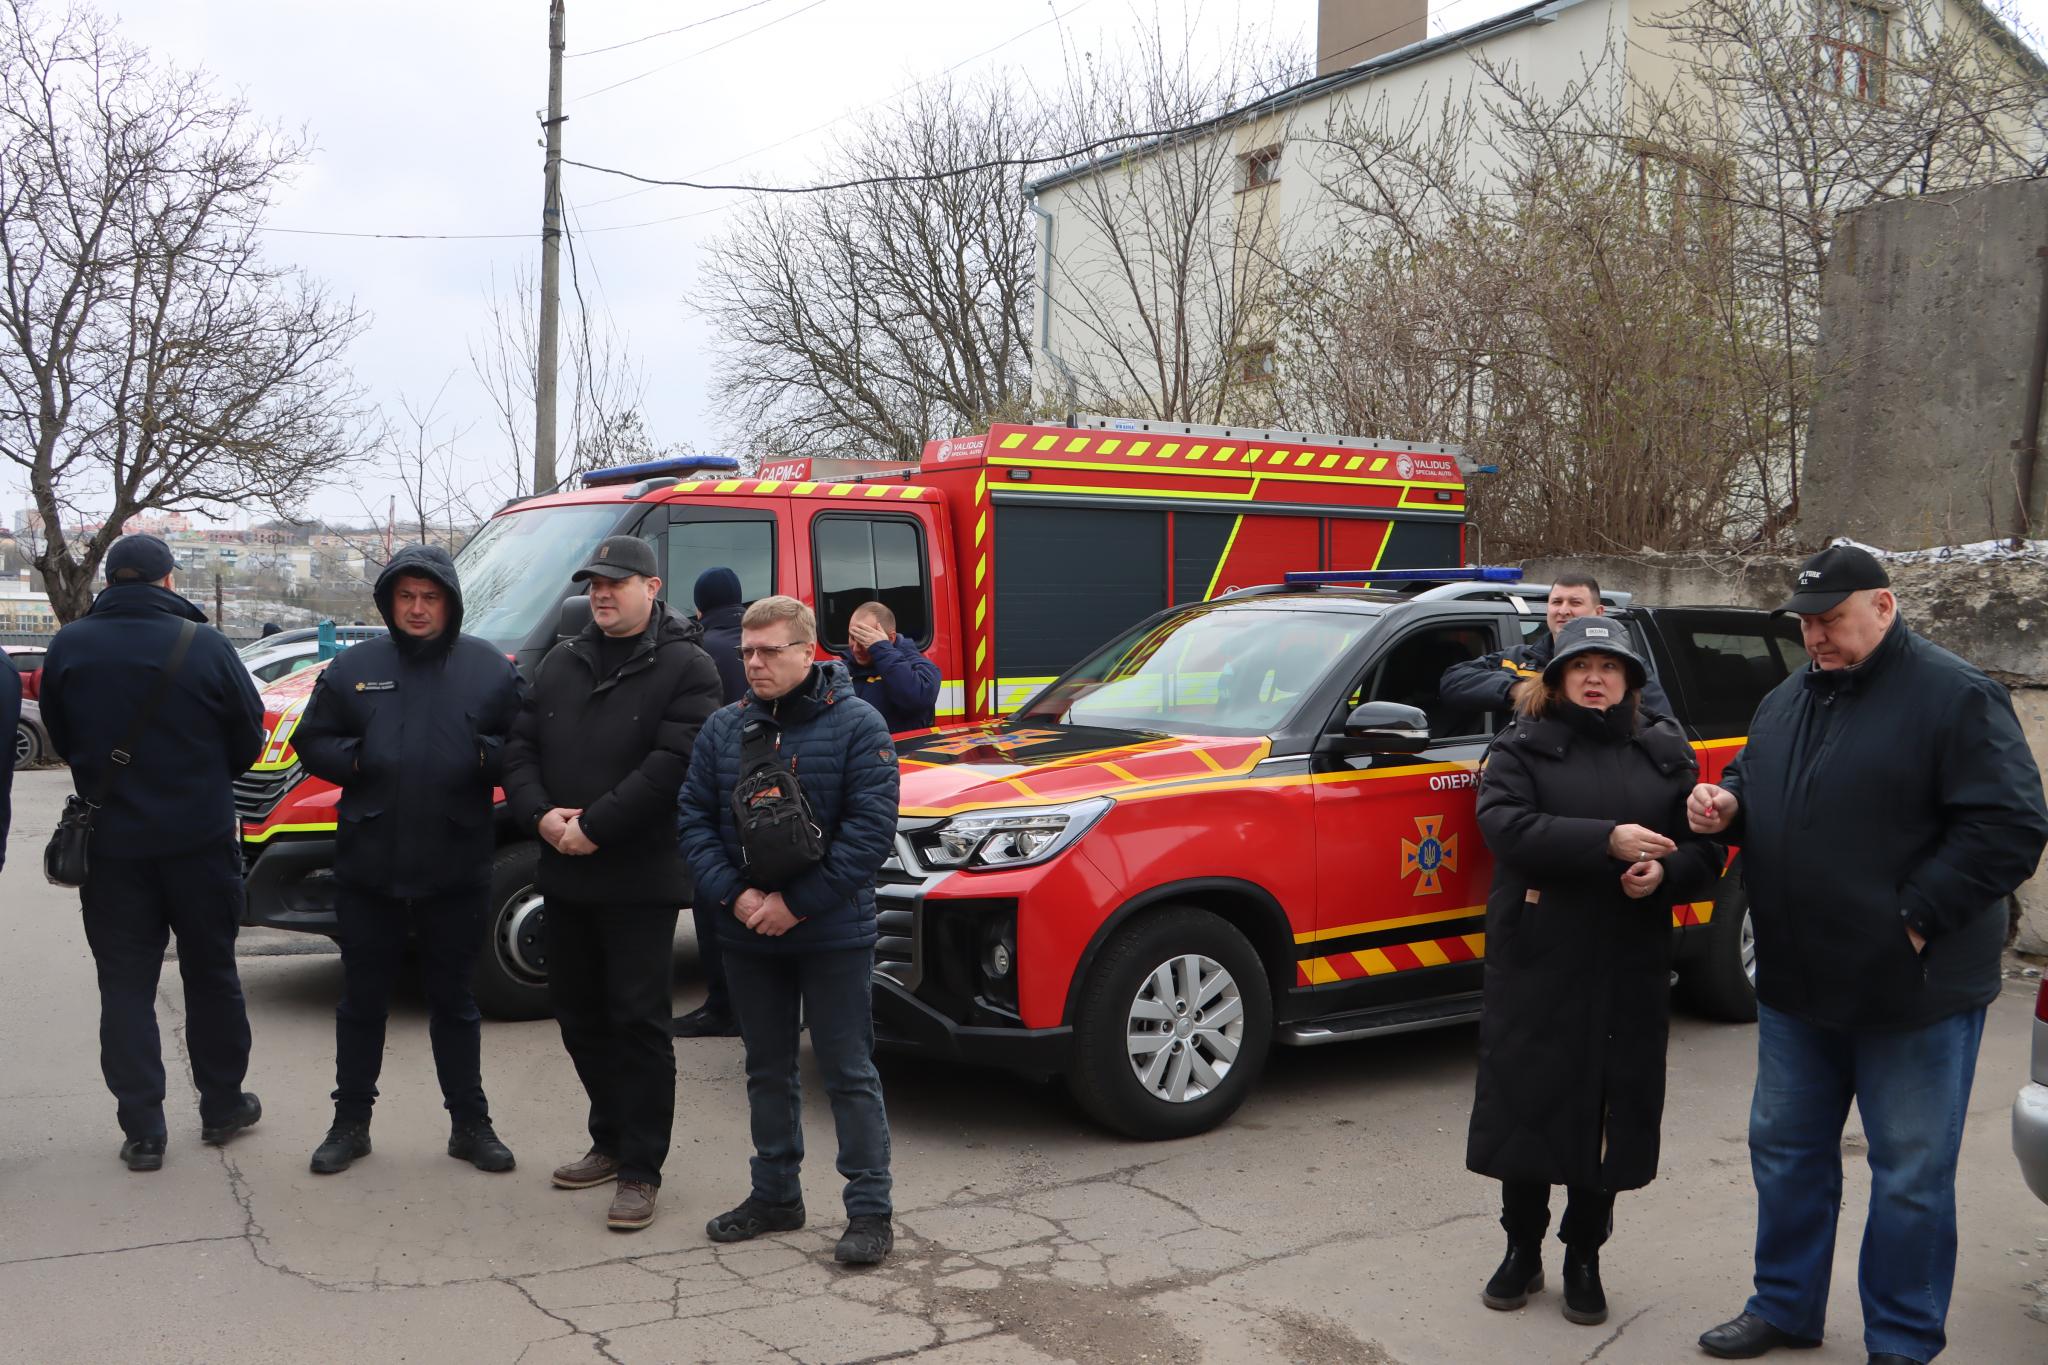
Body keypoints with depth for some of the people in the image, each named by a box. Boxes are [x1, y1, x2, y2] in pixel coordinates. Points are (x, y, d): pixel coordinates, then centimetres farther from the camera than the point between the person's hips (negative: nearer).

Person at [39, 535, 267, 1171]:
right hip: (200, 839, -1)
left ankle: (142, 1131, 9)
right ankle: (222, 1107, 24)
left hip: (111, 843, 1)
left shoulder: (70, 646, -4)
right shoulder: (204, 645, -10)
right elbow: (247, 739, 0)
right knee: (211, 975, 13)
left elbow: (61, 738, 8)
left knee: (126, 986, 8)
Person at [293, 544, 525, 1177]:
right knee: (362, 1000, 12)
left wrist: (483, 755, -20)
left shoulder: (490, 669, 0)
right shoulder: (353, 668, 4)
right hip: (368, 866, 1)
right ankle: (351, 1122, 27)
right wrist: (356, 759, -10)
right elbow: (311, 742, 9)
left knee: (453, 1000, 12)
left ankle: (470, 1124, 23)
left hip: (456, 870, -1)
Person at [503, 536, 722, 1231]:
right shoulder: (561, 664, 14)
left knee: (638, 1020, -2)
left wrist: (594, 826, -20)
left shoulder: (685, 668, -7)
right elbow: (520, 747, 9)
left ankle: (641, 1170, 7)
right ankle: (610, 1141, 32)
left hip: (640, 880, -7)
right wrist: (541, 815, -9)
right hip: (564, 875, 7)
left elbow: (672, 764, -18)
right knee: (578, 1012, 16)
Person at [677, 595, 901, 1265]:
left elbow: (871, 830, -15)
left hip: (834, 936, -5)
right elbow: (694, 820, 4)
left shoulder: (856, 725, -9)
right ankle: (775, 1195, 31)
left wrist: (797, 902, -17)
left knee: (849, 1072, 1)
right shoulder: (724, 728, 5)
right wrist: (734, 895, -11)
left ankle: (870, 1209, 10)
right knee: (768, 1071, 16)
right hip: (748, 935, 5)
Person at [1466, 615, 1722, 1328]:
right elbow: (1505, 827, -15)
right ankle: (1522, 1250, 24)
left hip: (1629, 969, 2)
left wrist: (1666, 872, -13)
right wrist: (1607, 841, -24)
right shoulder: (1522, 747, 3)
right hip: (1535, 963, -2)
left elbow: (1705, 851, 9)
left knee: (1609, 1113, 8)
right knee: (1527, 1105, 5)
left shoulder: (1666, 753, 11)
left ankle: (1584, 1257, 26)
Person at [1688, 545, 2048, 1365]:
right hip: (1797, 985, 7)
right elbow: (1753, 786, 24)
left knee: (1910, 1175, 6)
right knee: (1785, 1149, 18)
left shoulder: (1955, 698, -13)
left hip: (1914, 992, -7)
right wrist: (1723, 804, 1)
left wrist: (1917, 917, -20)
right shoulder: (1786, 702, 10)